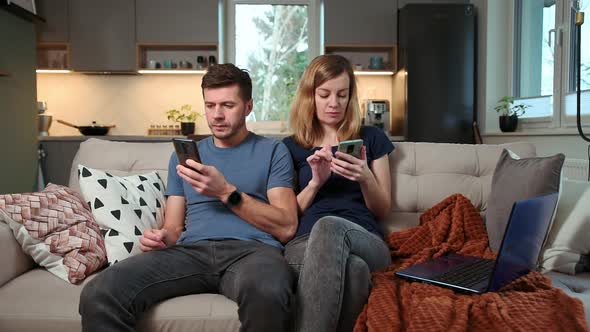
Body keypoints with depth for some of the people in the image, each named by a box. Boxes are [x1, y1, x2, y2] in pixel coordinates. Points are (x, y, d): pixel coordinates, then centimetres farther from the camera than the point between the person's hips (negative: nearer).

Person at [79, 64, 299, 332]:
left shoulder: (272, 151, 13)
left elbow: (286, 228, 2)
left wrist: (226, 192, -7)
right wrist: (160, 238, -3)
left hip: (252, 249, -2)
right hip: (192, 249, 3)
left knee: (266, 296, -40)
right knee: (98, 295, -25)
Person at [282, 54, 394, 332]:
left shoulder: (371, 138, 18)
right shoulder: (292, 147, 17)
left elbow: (382, 210, 15)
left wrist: (365, 179, -6)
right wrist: (315, 182, -5)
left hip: (365, 241, 1)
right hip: (304, 243, 0)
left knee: (328, 226, -39)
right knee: (353, 268, -40)